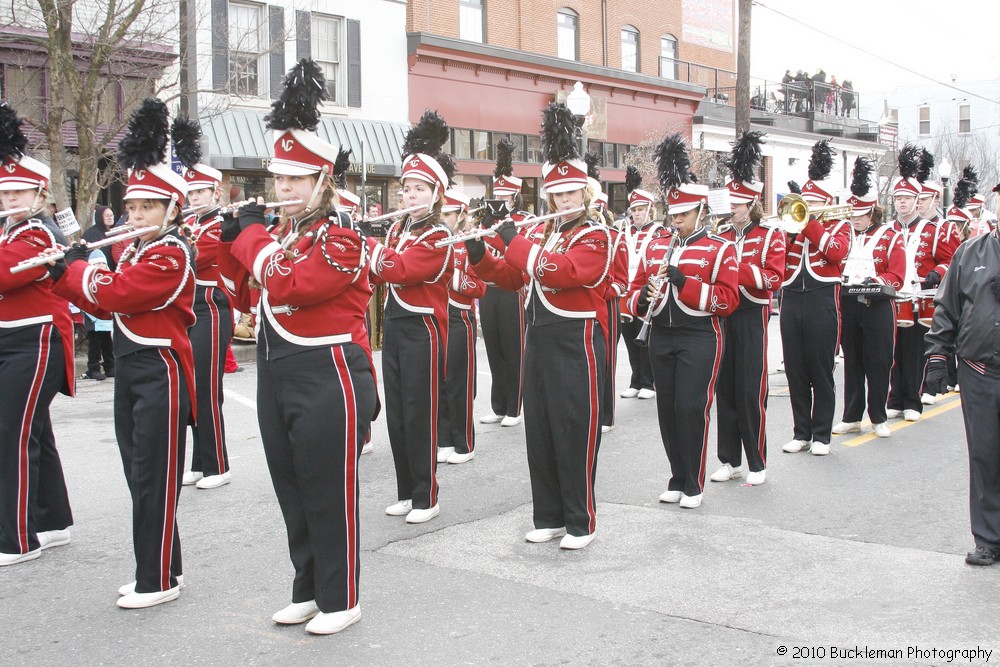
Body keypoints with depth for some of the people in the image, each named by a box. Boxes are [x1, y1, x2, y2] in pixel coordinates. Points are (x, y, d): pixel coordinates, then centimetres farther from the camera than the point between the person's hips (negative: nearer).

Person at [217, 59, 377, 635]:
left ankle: (341, 600, 16)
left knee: (330, 494, 2)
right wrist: (232, 242, 3)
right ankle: (309, 590, 30)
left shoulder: (342, 238, -14)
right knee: (292, 491, 16)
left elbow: (287, 284, -26)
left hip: (327, 377, -8)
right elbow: (245, 296, 17)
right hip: (275, 374, 9)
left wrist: (252, 236, -12)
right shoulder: (277, 232, 12)